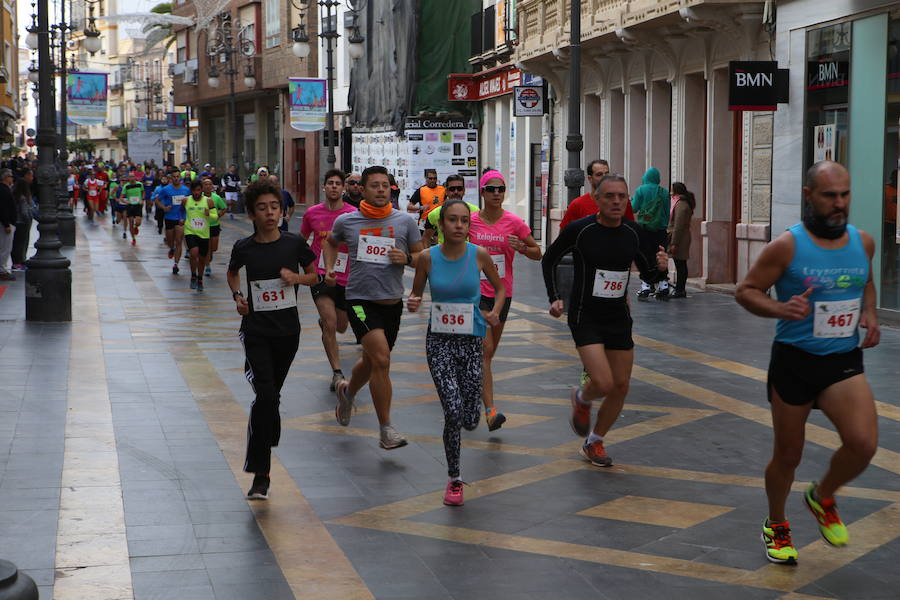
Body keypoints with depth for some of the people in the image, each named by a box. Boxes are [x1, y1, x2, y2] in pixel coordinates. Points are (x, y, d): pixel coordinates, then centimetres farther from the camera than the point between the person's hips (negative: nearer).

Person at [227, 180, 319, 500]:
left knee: (273, 394, 14)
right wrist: (237, 296, 1)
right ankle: (260, 475, -13)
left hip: (287, 329, 2)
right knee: (266, 395, -16)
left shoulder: (295, 243, -3)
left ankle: (262, 449, 39)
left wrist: (297, 277, -10)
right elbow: (232, 273, 18)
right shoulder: (244, 248, -4)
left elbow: (315, 276, 10)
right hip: (256, 330, -2)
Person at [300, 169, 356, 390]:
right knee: (330, 324, -16)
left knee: (340, 327, 16)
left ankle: (323, 321, 53)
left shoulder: (353, 214, -6)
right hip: (320, 275, -1)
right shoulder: (312, 213, 0)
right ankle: (337, 373, -10)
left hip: (345, 278, 1)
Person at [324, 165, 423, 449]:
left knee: (370, 362, 17)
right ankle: (386, 429, -12)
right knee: (381, 359, -19)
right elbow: (331, 243, 22)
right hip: (360, 300, -3)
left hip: (392, 303, 3)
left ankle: (348, 391, 52)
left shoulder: (405, 221, 0)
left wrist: (407, 258, -13)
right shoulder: (346, 221, 0)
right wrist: (329, 268, 7)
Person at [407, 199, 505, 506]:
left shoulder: (479, 255, -5)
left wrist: (495, 312, -7)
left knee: (470, 420, 0)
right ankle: (454, 480, 2)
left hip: (472, 342, 1)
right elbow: (415, 293, 9)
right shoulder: (427, 257, -5)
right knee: (453, 411, -16)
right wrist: (412, 303, -13)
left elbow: (499, 286, 11)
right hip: (439, 341, -1)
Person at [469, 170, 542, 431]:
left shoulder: (514, 222, -3)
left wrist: (521, 247, -16)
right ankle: (490, 410, -21)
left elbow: (537, 253, 3)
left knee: (488, 351, 15)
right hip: (477, 291, -2)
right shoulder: (470, 221, -4)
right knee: (485, 349, -15)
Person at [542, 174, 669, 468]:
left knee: (621, 387, 8)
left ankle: (594, 443, 30)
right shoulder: (579, 230, -13)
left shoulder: (634, 232, -2)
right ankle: (581, 399, 19)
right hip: (585, 317, -5)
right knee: (603, 383, -19)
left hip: (619, 317, 5)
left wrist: (660, 268, -13)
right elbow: (549, 260, 2)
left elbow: (648, 275, 10)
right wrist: (554, 298, -6)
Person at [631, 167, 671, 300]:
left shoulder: (641, 190, -3)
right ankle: (664, 287, 6)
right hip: (660, 229, 3)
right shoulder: (664, 192, 4)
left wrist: (632, 199, 17)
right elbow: (667, 212, 6)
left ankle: (646, 287, -6)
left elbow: (634, 208, -2)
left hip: (644, 227, -3)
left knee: (644, 257, 0)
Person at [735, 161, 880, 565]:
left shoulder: (863, 242, 1)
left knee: (864, 443, -18)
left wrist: (869, 314, 2)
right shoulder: (787, 246, -14)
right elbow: (746, 291, -7)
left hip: (844, 362, 3)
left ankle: (823, 497, 14)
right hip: (794, 361, -3)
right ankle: (776, 525, 37)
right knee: (788, 456, 9)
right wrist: (781, 309, -25)